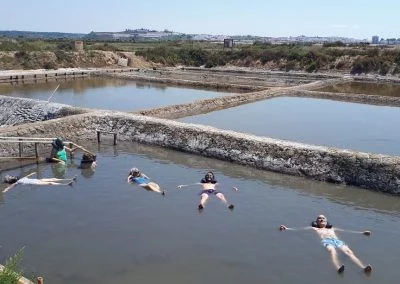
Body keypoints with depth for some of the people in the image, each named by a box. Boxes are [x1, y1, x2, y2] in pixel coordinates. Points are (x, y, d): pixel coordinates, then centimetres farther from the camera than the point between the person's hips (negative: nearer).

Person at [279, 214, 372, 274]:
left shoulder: (332, 229, 39)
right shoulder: (315, 229, 32)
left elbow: (347, 231, 36)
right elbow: (300, 229, 22)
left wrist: (362, 232, 31)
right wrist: (287, 228, 11)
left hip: (337, 240, 3)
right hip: (326, 241, -3)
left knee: (348, 251, -28)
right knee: (332, 251, -38)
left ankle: (364, 267, -51)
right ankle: (338, 268, -67)